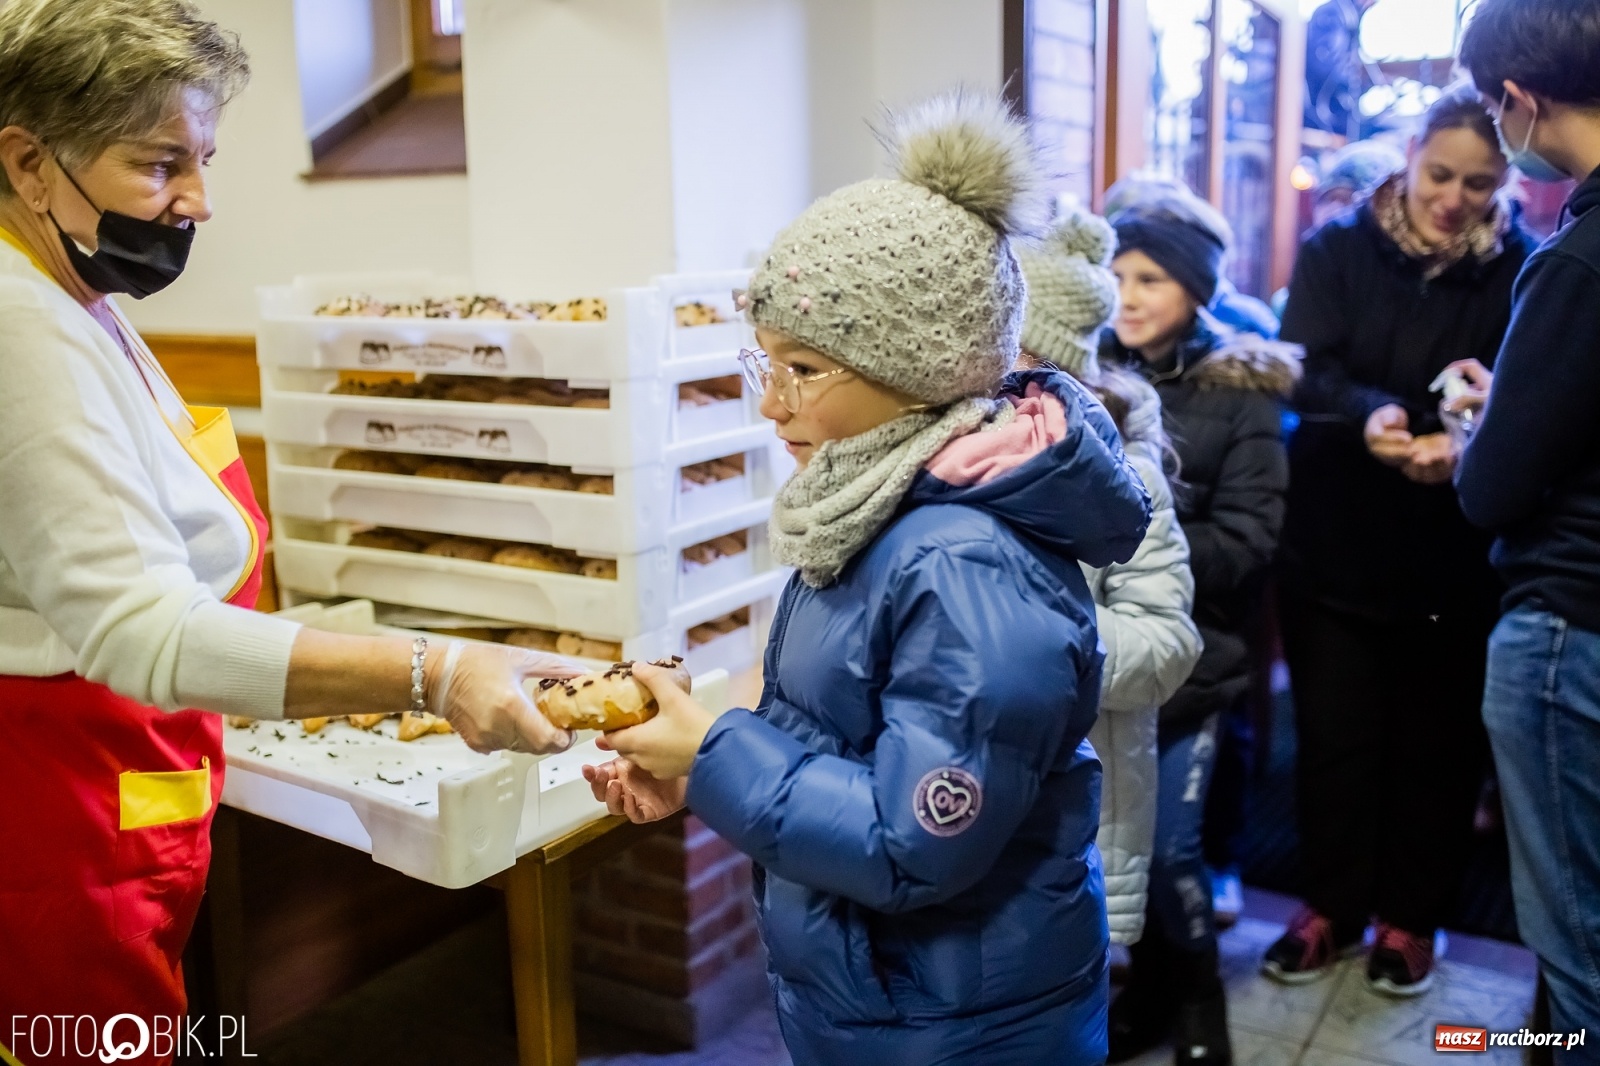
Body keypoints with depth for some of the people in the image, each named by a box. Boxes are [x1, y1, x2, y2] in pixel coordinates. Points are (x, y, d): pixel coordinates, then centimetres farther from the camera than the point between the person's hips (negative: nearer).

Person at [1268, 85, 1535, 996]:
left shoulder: (1523, 271, -2)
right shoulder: (1338, 250, -1)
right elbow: (1304, 368, -13)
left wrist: (1466, 446, -33)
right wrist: (1368, 417, -34)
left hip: (1456, 556, 0)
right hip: (1336, 545, 0)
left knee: (1438, 739, 11)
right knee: (1333, 732, 9)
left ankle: (1412, 916, 30)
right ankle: (1332, 906, 27)